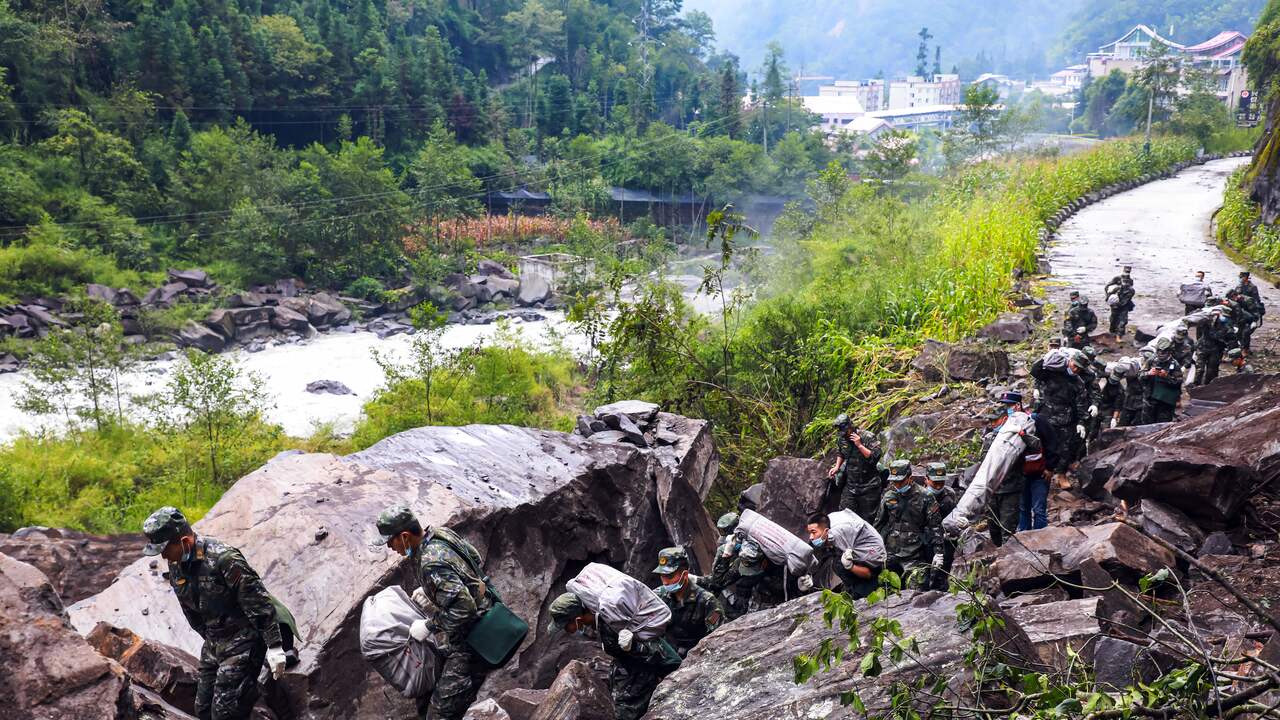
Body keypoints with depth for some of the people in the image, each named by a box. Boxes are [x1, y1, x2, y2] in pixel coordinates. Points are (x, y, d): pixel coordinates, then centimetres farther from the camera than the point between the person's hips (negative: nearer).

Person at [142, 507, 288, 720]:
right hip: (213, 646, 8)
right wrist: (211, 640, 20)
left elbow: (259, 602, -22)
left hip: (242, 644, -8)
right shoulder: (175, 567, 2)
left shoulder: (222, 558, -24)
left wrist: (274, 646, -21)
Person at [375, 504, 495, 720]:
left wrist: (429, 626, -17)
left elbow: (463, 607, -31)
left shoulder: (431, 563, -28)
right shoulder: (440, 533, 0)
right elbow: (476, 561, 15)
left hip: (471, 643, -10)